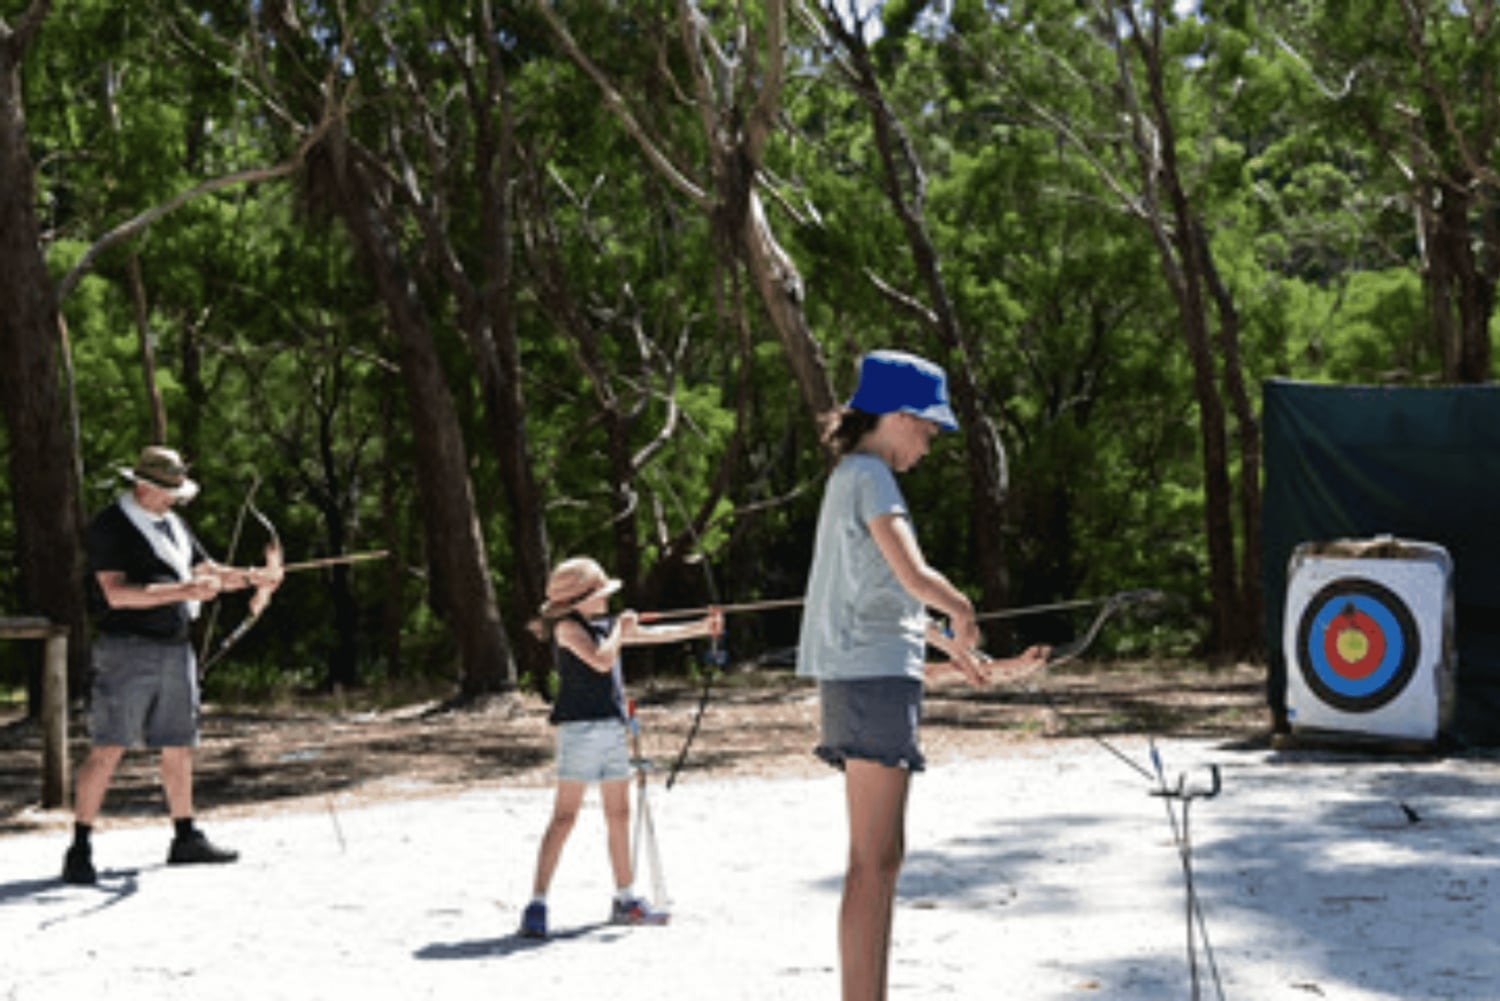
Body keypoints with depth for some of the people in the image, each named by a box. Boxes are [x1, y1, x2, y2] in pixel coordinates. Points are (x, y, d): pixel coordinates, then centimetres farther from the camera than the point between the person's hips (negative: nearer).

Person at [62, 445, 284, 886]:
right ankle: (80, 850, -6)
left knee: (178, 747, 13)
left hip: (175, 649, 8)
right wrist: (184, 590, -24)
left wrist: (251, 578, 3)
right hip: (126, 650, -7)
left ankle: (186, 838, 24)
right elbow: (117, 593, -19)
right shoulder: (109, 527, -8)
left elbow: (209, 571, 23)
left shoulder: (174, 524, 17)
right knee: (108, 749, -10)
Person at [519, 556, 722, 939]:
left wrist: (701, 627, 15)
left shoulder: (606, 624, 16)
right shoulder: (567, 626, -8)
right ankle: (537, 904, -11)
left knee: (619, 813, 13)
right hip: (580, 726, -8)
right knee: (565, 815, -11)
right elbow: (601, 660, -21)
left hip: (612, 726, 8)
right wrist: (622, 628, -6)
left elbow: (656, 635, 20)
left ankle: (626, 899, 23)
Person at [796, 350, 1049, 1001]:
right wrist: (962, 612, -4)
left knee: (882, 857, 13)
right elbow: (914, 575, -22)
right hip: (874, 677, -10)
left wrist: (950, 643, 27)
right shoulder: (869, 475, -11)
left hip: (867, 678, 10)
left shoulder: (855, 475, 20)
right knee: (873, 861, -9)